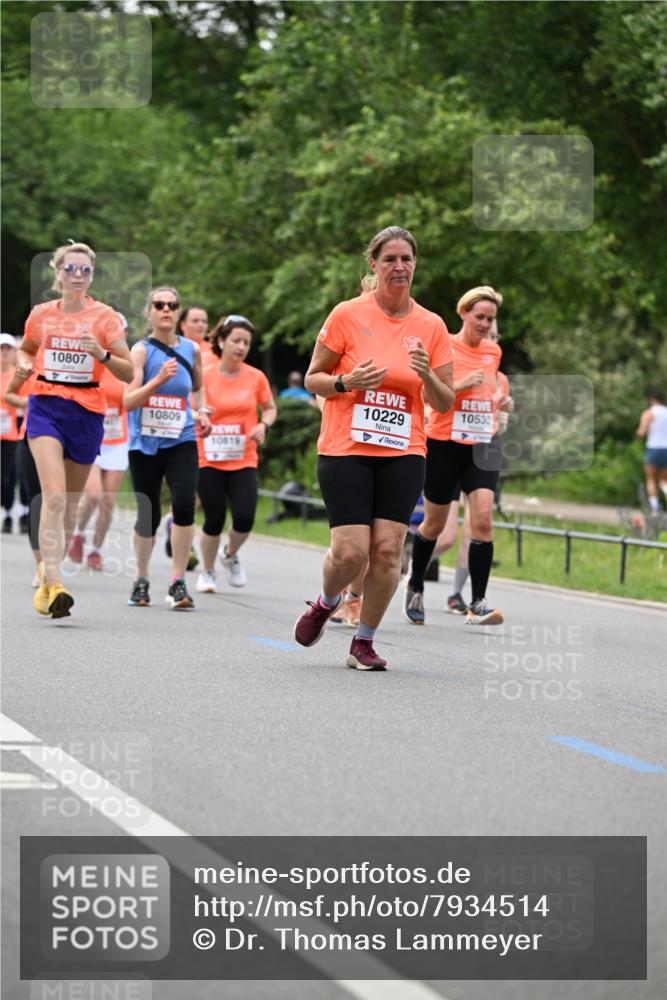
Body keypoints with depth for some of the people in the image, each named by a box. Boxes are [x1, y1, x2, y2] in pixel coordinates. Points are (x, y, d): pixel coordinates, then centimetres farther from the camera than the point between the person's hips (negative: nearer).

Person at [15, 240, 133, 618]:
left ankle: (48, 576, 27)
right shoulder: (41, 315, 6)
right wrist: (25, 365, 4)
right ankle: (54, 586, -26)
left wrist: (103, 354, -21)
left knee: (71, 503, 10)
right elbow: (26, 349, 26)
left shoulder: (105, 316, 0)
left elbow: (128, 373, -3)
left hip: (87, 412, 1)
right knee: (54, 496, -18)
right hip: (46, 406, -1)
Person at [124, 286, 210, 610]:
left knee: (184, 503, -18)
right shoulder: (141, 350, -6)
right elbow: (128, 401, -16)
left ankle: (178, 582, -9)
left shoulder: (192, 350, 4)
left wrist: (202, 413, 8)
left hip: (181, 441, 2)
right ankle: (141, 580, 27)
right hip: (145, 444, -1)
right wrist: (159, 379, -28)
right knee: (148, 515, 4)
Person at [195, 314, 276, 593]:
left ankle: (231, 555, 21)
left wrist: (263, 425, -5)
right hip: (210, 460, -1)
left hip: (244, 461, 1)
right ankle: (207, 572, 21)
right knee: (214, 520, -3)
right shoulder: (205, 376, -4)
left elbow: (270, 409, 15)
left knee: (244, 518, -13)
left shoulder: (256, 378, 1)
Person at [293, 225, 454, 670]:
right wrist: (347, 382, -15)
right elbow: (313, 379, 5)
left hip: (404, 454, 2)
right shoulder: (347, 315, -1)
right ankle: (326, 603, 23)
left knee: (388, 549, -8)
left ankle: (364, 641, 10)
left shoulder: (431, 326, 5)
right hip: (345, 449, -2)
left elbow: (445, 403, 8)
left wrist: (427, 375, -12)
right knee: (350, 552, -11)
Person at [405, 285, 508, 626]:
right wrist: (460, 385, -23)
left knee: (483, 518, -14)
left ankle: (478, 604, -15)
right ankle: (415, 588, 34)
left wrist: (498, 400, 13)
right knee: (434, 523, 9)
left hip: (482, 445, 3)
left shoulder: (493, 351, 10)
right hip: (445, 444, -3)